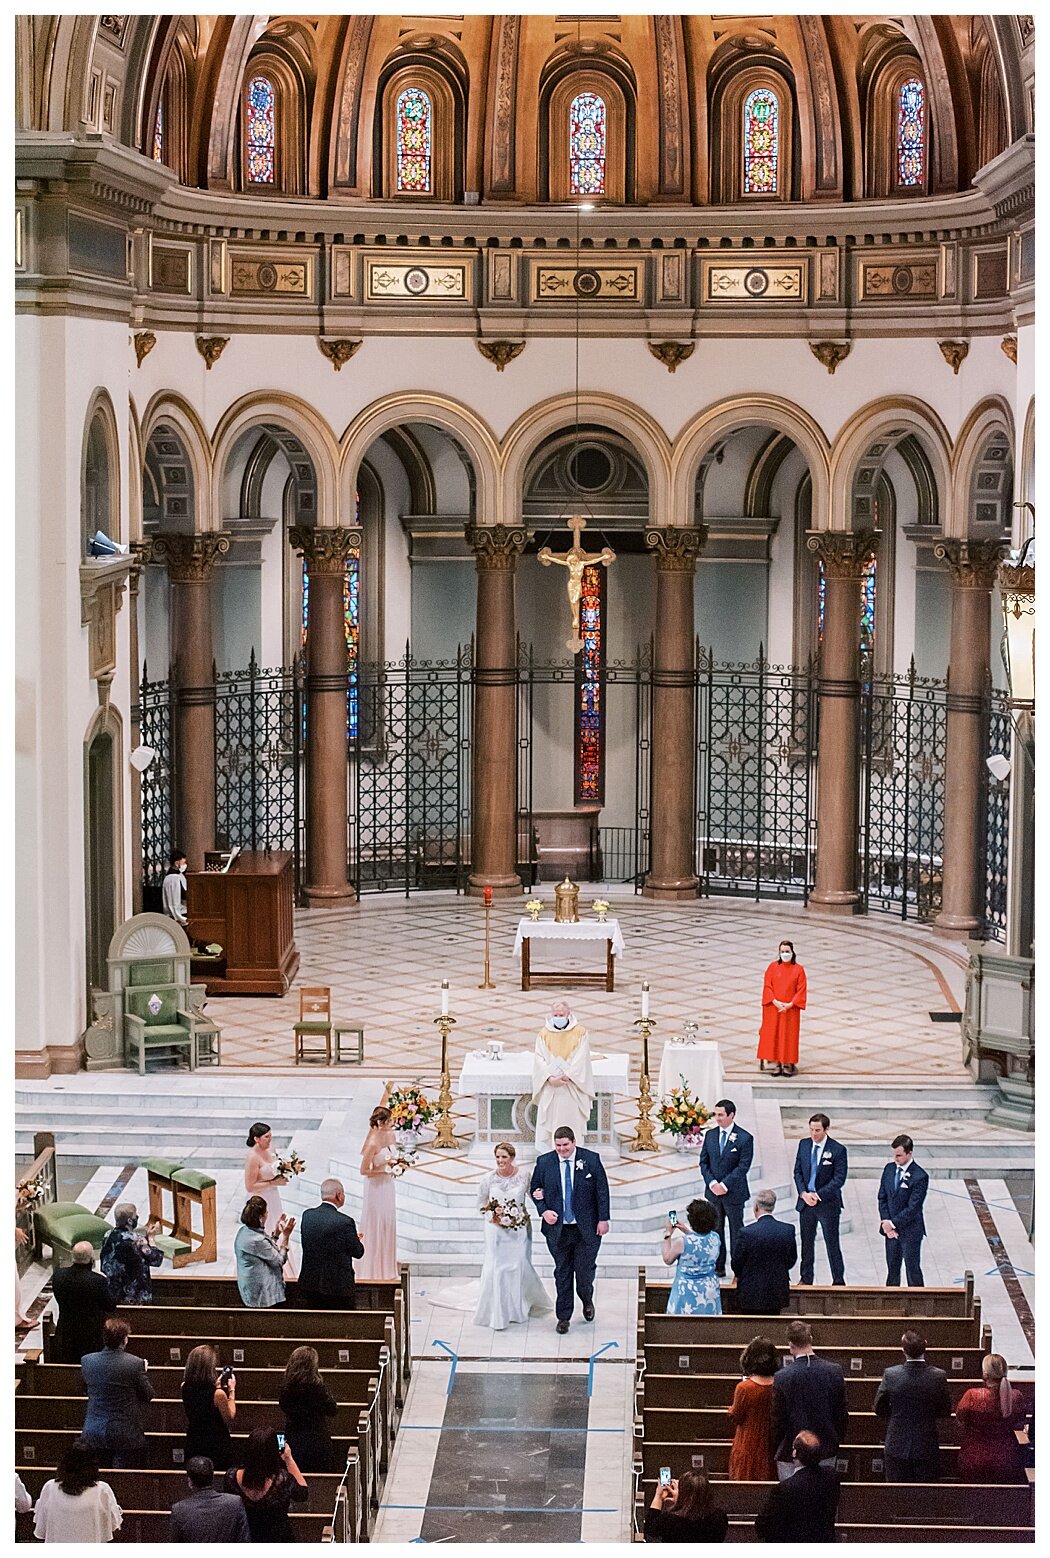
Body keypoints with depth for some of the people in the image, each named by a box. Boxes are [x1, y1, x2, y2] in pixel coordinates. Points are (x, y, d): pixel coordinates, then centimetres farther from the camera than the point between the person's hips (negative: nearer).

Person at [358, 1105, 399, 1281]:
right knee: (376, 1227, 3)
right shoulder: (373, 1143, -24)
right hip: (376, 1186, -8)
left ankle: (387, 1268, 27)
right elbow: (364, 1171, -20)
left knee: (388, 1225, 15)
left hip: (388, 1184, 8)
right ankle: (374, 1271, 16)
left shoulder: (390, 1136, 0)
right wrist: (385, 1170, -21)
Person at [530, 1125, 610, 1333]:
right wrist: (543, 1211, -8)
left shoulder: (591, 1160, -5)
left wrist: (603, 1219, -5)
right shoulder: (543, 1162, -1)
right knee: (562, 1273, 8)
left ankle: (587, 1300, 34)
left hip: (586, 1228, -1)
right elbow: (535, 1189, 8)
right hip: (558, 1229, 1)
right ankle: (563, 1317, 18)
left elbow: (602, 1191, -1)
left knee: (585, 1270, 2)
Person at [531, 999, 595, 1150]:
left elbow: (581, 1059, -6)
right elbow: (539, 1059, -2)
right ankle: (547, 1153, 3)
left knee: (571, 1119, -3)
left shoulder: (580, 1032, 0)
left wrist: (567, 1075, -17)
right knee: (548, 1120, -2)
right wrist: (550, 1077, -16)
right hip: (549, 1087, 2)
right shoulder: (544, 1033, 5)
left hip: (572, 1085, -2)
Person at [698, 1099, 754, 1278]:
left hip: (734, 1192, -5)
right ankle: (718, 1267, 17)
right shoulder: (710, 1135, 5)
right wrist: (712, 1183, -9)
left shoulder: (745, 1138, -9)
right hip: (713, 1192, 5)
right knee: (715, 1230, 9)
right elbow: (703, 1162, 6)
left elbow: (743, 1166, -13)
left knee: (736, 1231, 3)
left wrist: (724, 1185, -18)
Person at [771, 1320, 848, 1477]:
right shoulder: (834, 1371, -7)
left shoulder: (782, 1377, -14)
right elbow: (842, 1413, 2)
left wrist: (776, 1450, 7)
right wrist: (837, 1441, 16)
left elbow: (778, 1419, -6)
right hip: (826, 1451, 3)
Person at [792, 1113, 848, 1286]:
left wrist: (819, 1195, -18)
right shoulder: (803, 1145, 3)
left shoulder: (838, 1150, -12)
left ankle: (839, 1281, 11)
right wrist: (804, 1193, -9)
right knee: (807, 1242, 14)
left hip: (827, 1203, -4)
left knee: (832, 1244, 2)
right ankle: (806, 1279, 26)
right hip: (805, 1201, 4)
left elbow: (839, 1179, -13)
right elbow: (797, 1172, 6)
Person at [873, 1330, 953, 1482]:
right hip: (927, 1447, 0)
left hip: (896, 1447, 0)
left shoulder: (891, 1374, -12)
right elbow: (946, 1411, 0)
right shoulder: (938, 1376, -12)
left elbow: (879, 1409, -1)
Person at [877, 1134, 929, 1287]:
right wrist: (886, 1223, -5)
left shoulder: (920, 1177, -16)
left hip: (910, 1231, -6)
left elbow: (913, 1207, -18)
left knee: (913, 1269, 1)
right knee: (892, 1269, 12)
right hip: (891, 1229, 6)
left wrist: (893, 1223, -16)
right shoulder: (889, 1169, 4)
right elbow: (882, 1198, 7)